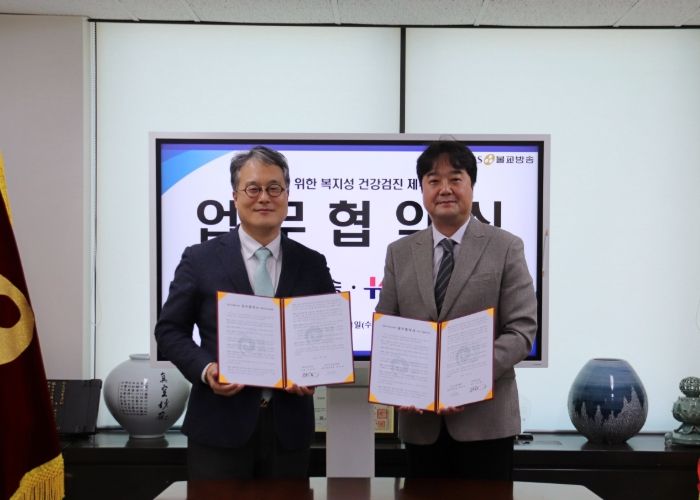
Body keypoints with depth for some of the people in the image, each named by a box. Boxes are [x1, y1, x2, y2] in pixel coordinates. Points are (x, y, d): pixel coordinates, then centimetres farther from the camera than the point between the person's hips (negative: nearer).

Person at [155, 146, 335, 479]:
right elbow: (170, 330, 3)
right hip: (219, 428, -2)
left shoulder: (312, 265, 7)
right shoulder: (200, 259, 1)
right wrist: (205, 369, -14)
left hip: (289, 428, 2)